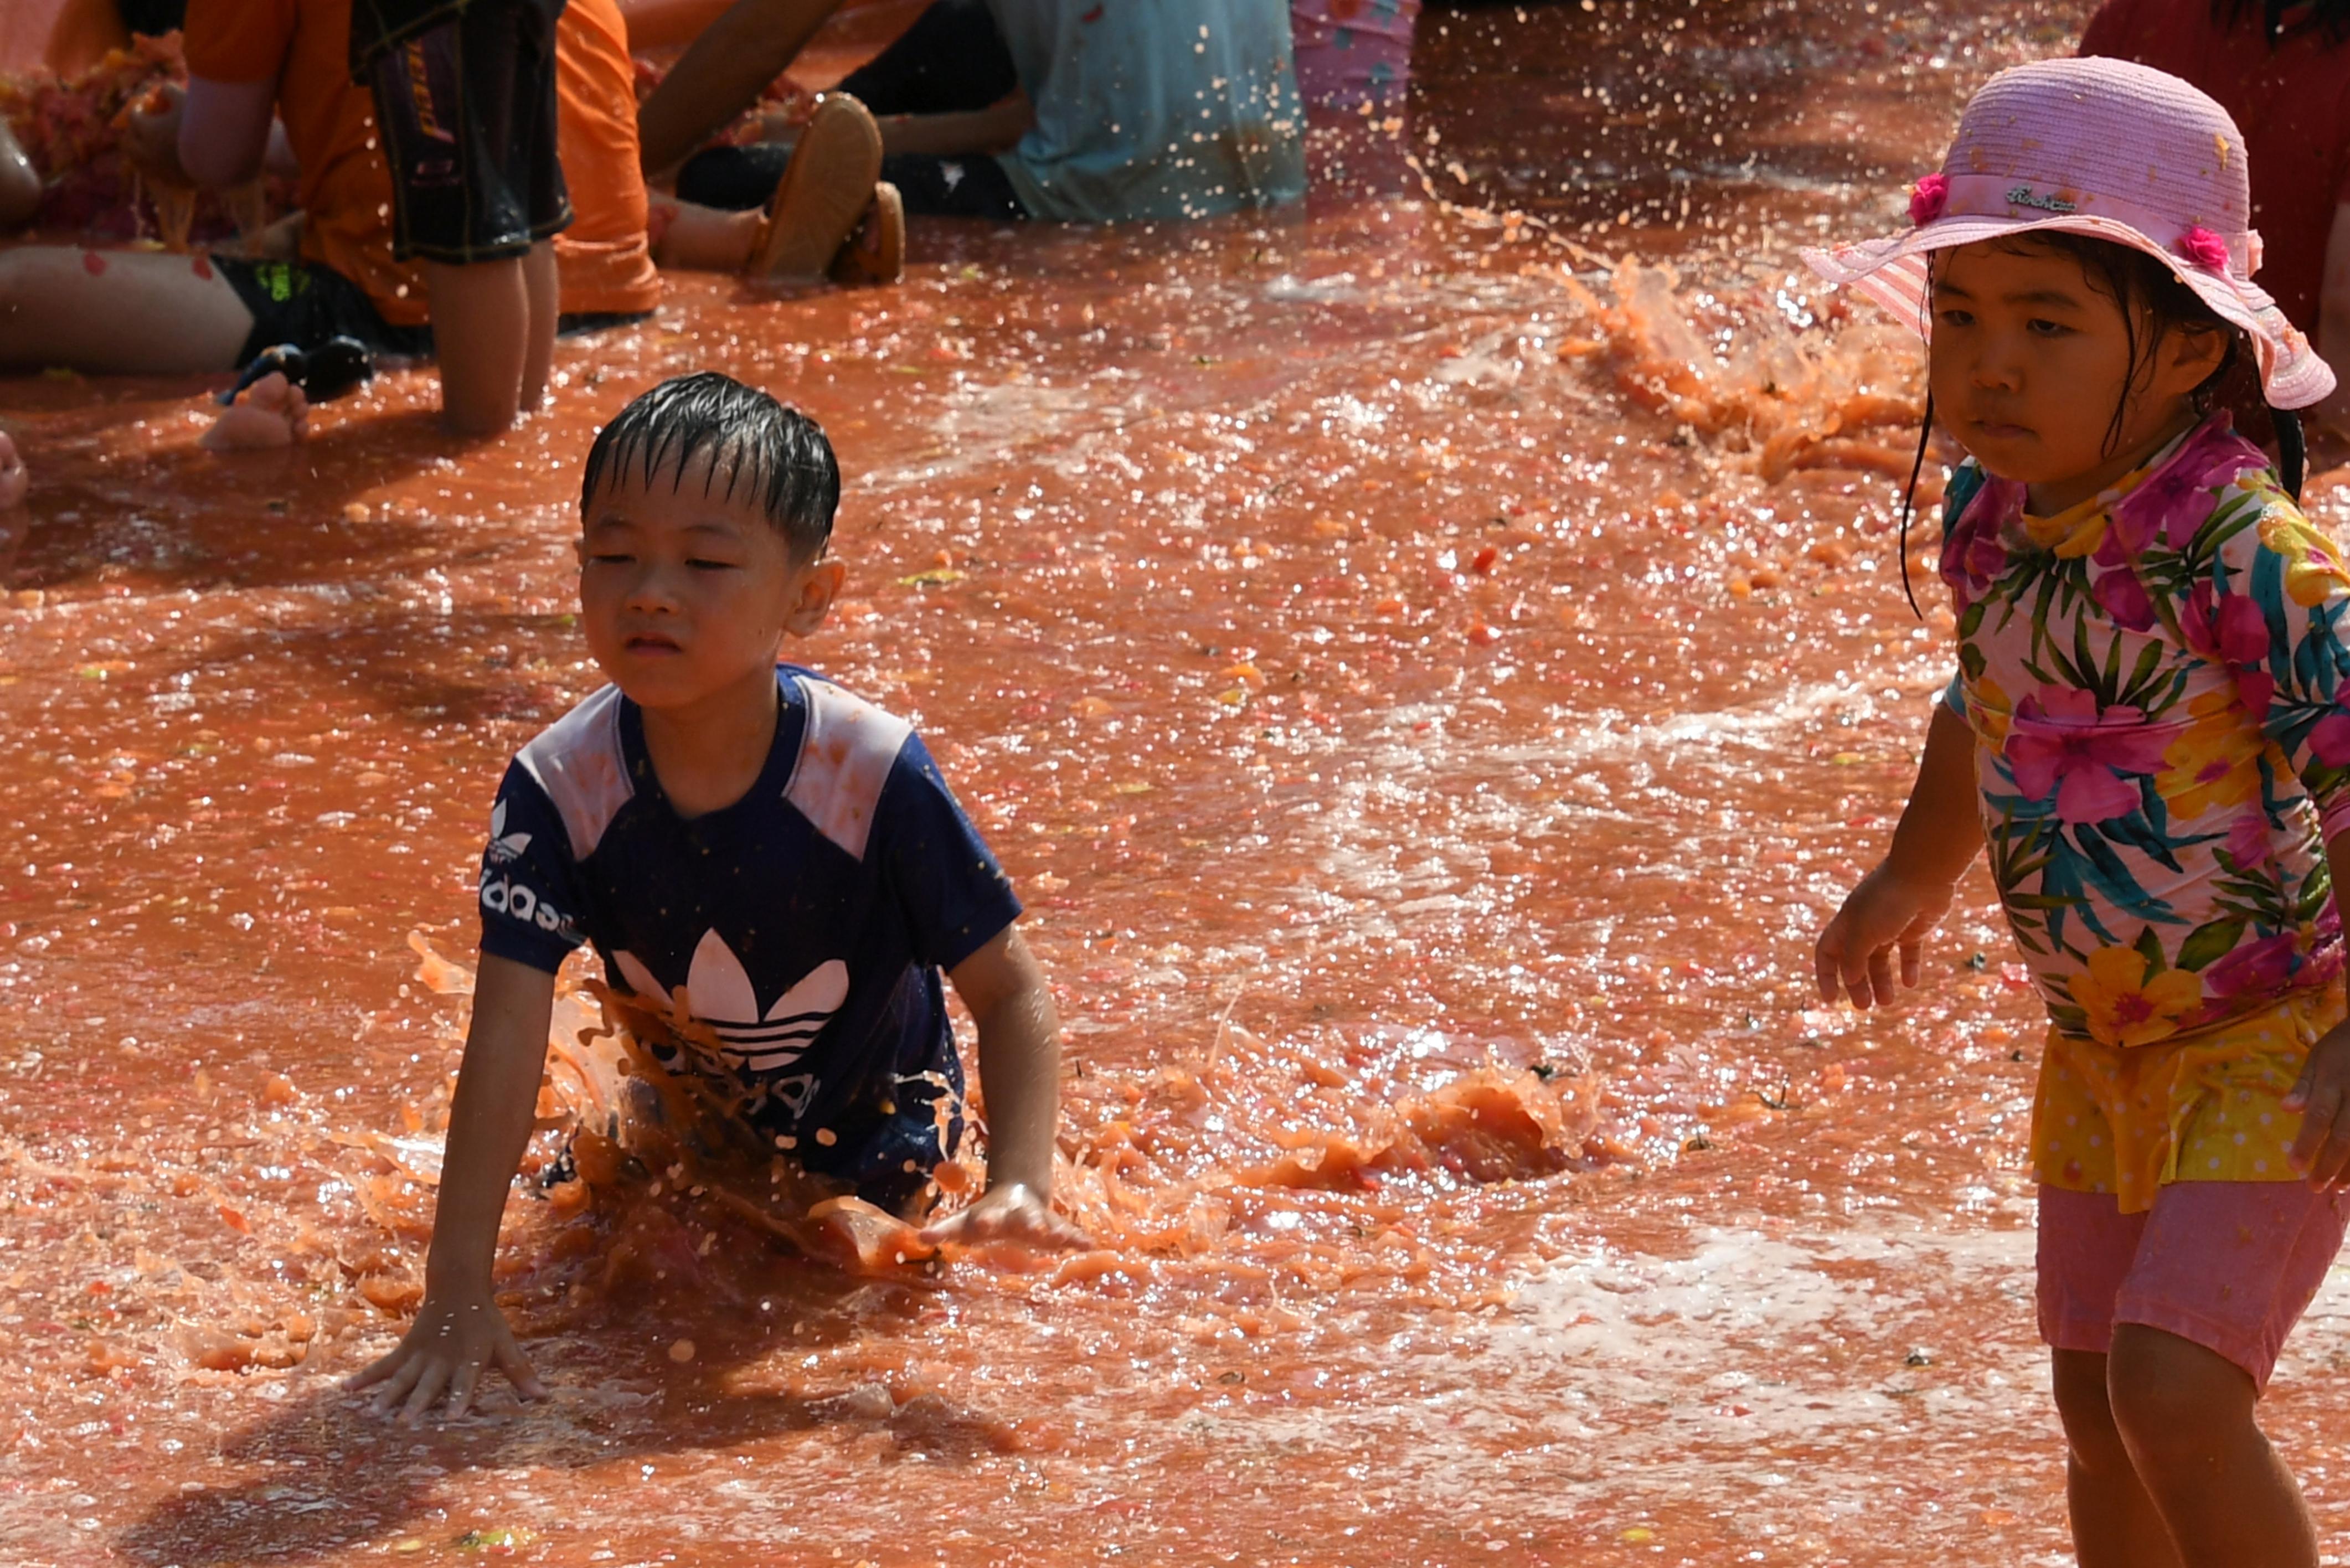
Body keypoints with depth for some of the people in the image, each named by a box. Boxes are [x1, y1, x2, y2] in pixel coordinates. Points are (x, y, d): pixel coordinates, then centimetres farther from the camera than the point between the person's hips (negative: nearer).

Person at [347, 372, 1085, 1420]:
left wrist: (1019, 1187, -43)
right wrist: (456, 1295, -37)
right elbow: (505, 1040, -31)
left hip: (865, 1109, -2)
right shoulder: (559, 786, -29)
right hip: (680, 1099, 2)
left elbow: (1011, 993, -25)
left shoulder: (873, 775, -34)